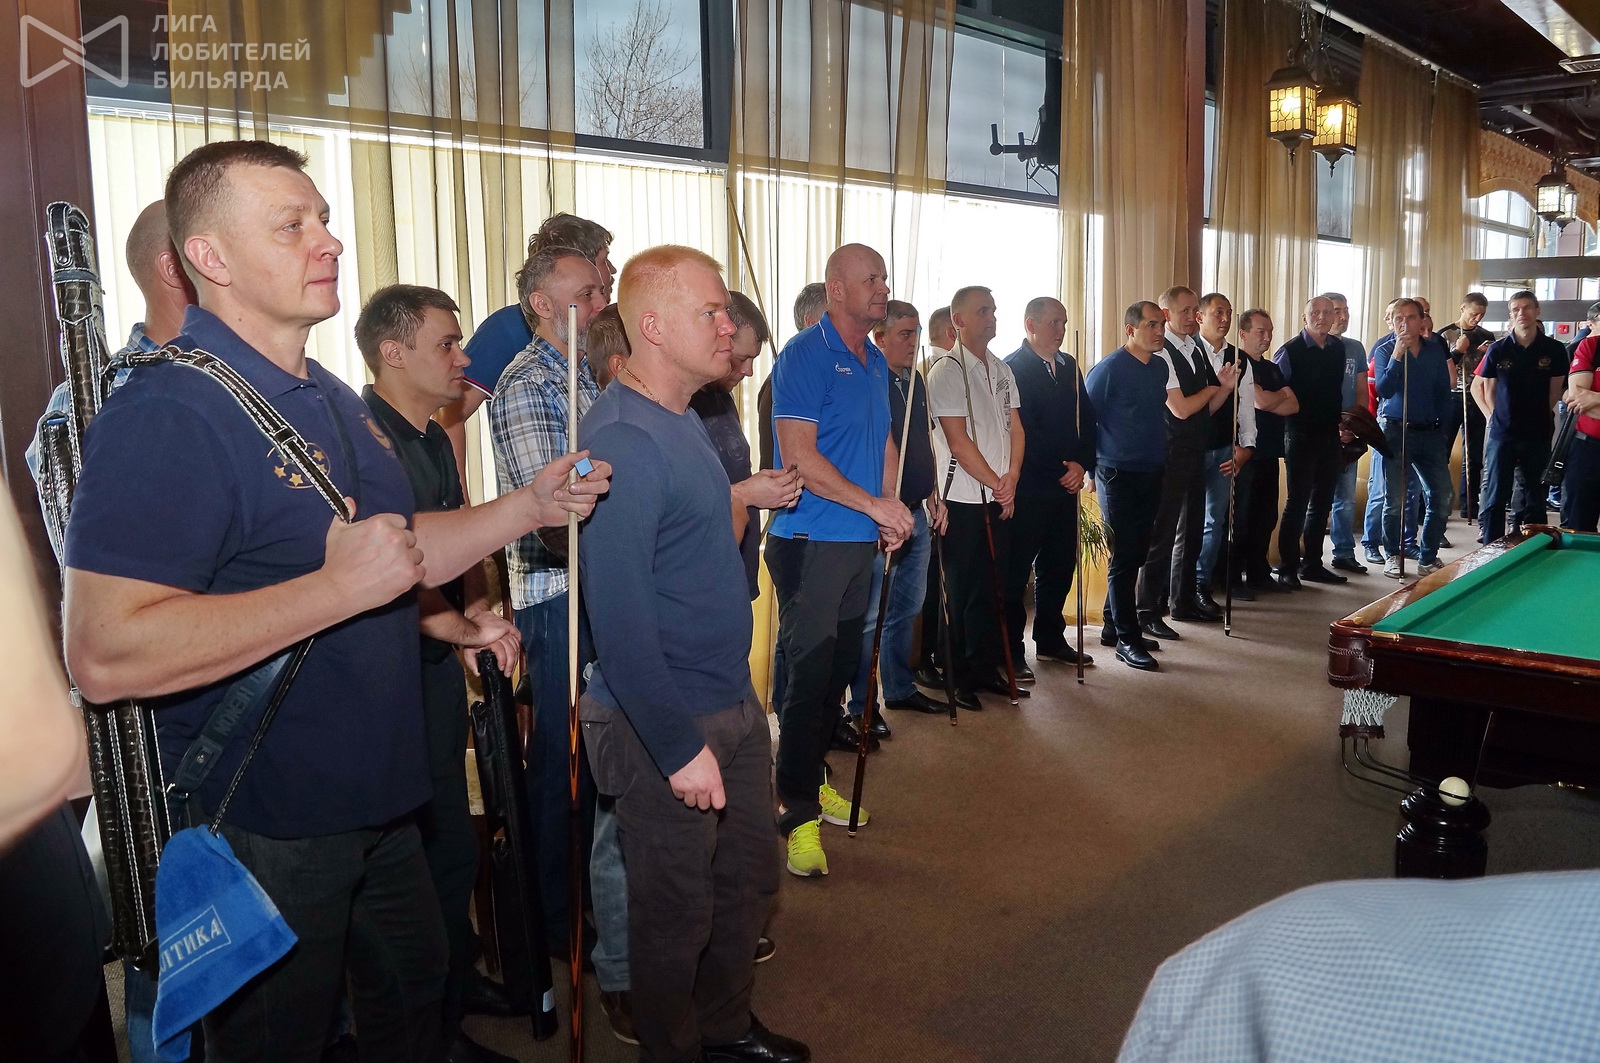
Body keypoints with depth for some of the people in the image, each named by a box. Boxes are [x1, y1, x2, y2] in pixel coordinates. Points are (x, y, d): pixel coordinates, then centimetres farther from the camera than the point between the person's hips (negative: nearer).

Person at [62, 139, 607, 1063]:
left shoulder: (334, 400, 9)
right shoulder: (167, 414, -23)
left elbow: (405, 552, 17)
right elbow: (105, 656, -31)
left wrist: (529, 506, 2)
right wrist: (339, 589, -31)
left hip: (378, 803, 9)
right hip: (263, 833, -9)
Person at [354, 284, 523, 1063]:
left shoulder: (434, 438, 13)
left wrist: (480, 611, 1)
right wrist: (463, 630, -25)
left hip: (438, 659, 9)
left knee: (449, 840, 20)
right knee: (435, 847, 2)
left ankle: (457, 977, 39)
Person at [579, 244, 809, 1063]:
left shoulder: (682, 419, 8)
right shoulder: (621, 439, -23)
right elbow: (619, 615, -26)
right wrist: (678, 747, -23)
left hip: (733, 703, 9)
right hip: (664, 723, -9)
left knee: (750, 875, 22)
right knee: (677, 910, 10)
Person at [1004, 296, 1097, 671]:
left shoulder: (1069, 365, 14)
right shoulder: (1012, 369, -9)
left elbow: (1086, 418, 12)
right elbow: (1021, 431, -16)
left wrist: (1083, 464, -3)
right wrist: (1062, 469, -14)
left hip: (1066, 482, 7)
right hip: (1028, 486, -7)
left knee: (1060, 564, 13)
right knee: (1017, 567, 0)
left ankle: (1051, 640, 26)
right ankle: (1011, 650, 8)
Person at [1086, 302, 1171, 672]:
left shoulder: (1161, 368, 10)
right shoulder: (1109, 369, -10)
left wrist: (1159, 456, 15)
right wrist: (1090, 465, -8)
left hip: (1151, 474, 7)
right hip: (1119, 475, -7)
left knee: (1136, 554, 12)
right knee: (1124, 556, -3)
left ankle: (1114, 626, 24)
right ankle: (1126, 639, 3)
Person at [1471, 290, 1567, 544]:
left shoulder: (1554, 349, 0)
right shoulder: (1498, 349, -2)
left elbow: (1556, 389, 9)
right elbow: (1479, 386, 6)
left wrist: (1540, 415, 8)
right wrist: (1492, 415, 1)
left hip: (1538, 434, 1)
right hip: (1502, 434, -1)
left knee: (1535, 495, 10)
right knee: (1495, 495, 1)